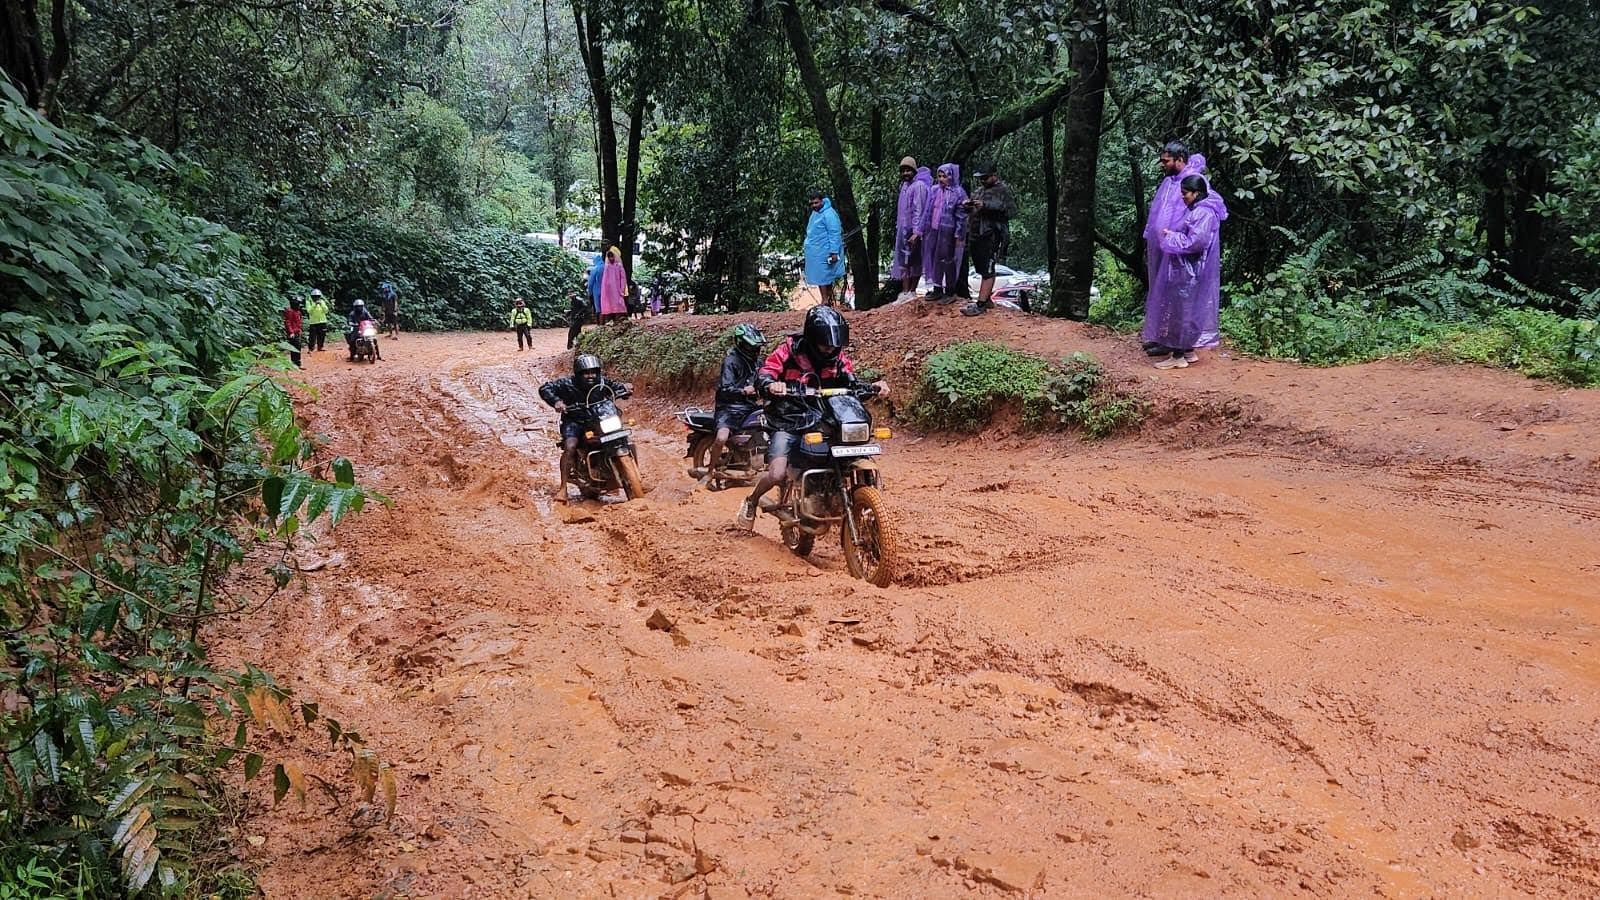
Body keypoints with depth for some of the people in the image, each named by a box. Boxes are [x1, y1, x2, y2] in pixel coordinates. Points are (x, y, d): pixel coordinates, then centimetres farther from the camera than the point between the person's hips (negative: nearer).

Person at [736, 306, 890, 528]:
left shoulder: (838, 358, 3)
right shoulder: (789, 351, -10)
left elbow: (852, 383, 2)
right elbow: (763, 374, -18)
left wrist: (872, 386, -19)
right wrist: (771, 385, -41)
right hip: (788, 424, -4)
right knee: (777, 475, -21)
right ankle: (751, 502, 11)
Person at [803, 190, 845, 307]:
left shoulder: (829, 214, -17)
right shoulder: (815, 213, 13)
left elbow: (835, 234, -19)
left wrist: (834, 252, -22)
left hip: (824, 252, -10)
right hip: (815, 252, 10)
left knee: (823, 277, -7)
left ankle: (826, 301, -1)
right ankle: (828, 301, 19)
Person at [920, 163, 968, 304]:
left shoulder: (958, 193, -7)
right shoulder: (934, 190, 9)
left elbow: (961, 217, -9)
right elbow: (928, 211, 16)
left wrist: (959, 236, -12)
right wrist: (926, 229, 12)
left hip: (948, 232, -6)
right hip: (933, 230, 6)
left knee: (947, 261, 0)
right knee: (934, 259, 10)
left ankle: (950, 293, 9)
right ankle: (937, 290, 20)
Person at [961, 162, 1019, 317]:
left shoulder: (1003, 190, -3)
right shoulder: (979, 190, 21)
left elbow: (1011, 210, -17)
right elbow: (971, 211, 28)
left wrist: (985, 206, -20)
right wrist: (968, 206, 2)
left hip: (991, 236, -8)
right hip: (975, 235, 8)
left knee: (987, 271, -10)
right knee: (983, 269, 13)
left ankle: (981, 305, -14)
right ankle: (987, 300, 22)